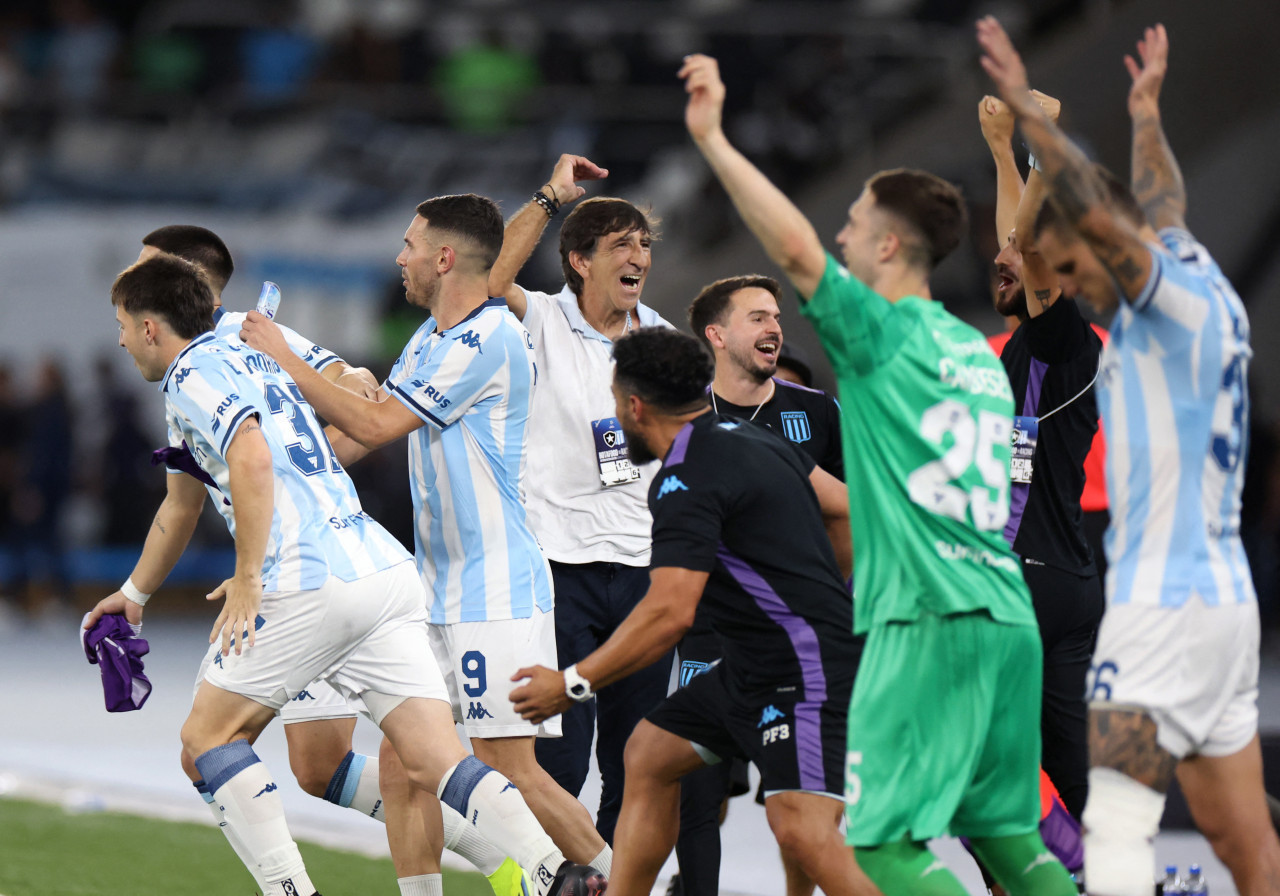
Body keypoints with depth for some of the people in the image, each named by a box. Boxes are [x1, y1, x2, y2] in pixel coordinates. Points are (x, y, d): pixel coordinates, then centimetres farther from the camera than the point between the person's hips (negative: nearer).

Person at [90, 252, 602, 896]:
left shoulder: (193, 374, 0)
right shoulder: (246, 360, 30)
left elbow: (252, 461, -21)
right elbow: (181, 508, 45)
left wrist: (248, 580, -15)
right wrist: (133, 594, 56)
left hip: (313, 586, -8)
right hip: (386, 571, 8)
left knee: (208, 736, 8)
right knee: (436, 765, 0)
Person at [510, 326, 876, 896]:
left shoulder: (686, 481, -18)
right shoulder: (749, 438, 12)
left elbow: (670, 612, -26)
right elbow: (842, 508, 21)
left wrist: (573, 684, -20)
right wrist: (815, 596, 34)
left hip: (808, 672, -11)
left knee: (800, 828, -24)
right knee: (649, 754, 16)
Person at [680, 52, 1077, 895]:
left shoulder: (883, 330, -4)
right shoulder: (977, 350, 19)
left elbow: (796, 248, -17)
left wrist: (713, 140, -16)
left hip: (930, 622, -8)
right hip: (1007, 620, 8)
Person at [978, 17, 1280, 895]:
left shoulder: (1177, 297, -9)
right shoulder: (1204, 290, 15)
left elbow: (1097, 213, -27)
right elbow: (1163, 204, 36)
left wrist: (1029, 110, -21)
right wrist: (1145, 112, 52)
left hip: (1166, 604, -10)